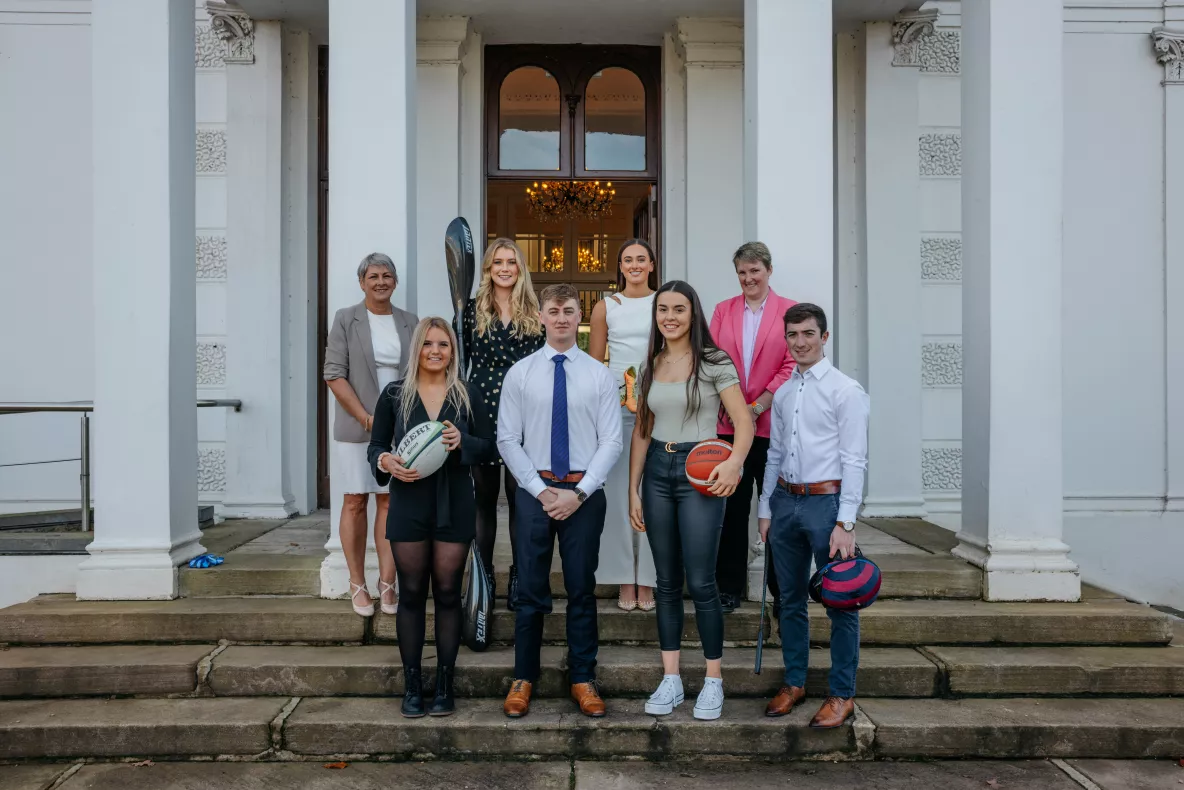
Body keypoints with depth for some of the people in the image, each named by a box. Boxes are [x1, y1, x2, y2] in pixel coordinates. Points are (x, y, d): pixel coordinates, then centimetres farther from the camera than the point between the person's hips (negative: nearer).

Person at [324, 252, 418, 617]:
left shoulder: (409, 323, 8)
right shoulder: (346, 319, 0)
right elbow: (334, 374, -6)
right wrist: (366, 417, -13)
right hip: (357, 428, -2)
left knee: (390, 502, 5)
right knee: (355, 503, 4)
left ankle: (387, 584, 11)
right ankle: (357, 585, 15)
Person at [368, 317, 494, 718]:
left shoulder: (469, 395, 4)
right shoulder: (395, 394, 4)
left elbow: (488, 445, 3)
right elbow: (375, 445, 7)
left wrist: (462, 441, -17)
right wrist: (386, 461, -15)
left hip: (454, 505, 0)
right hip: (409, 504, 0)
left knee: (448, 593, 4)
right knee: (412, 594, 5)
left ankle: (444, 684, 15)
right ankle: (412, 685, 15)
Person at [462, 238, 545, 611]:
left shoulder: (535, 313, 6)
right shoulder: (473, 309, 5)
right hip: (482, 411, 0)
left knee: (519, 495, 5)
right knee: (485, 496, 8)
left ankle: (519, 577, 16)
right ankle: (483, 576, 19)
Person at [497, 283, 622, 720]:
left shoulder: (599, 375, 2)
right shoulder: (519, 373, 2)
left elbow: (611, 441, -2)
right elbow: (507, 439, 0)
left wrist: (579, 492, -11)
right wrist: (540, 489, -9)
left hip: (585, 494, 0)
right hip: (534, 491, 0)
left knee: (582, 590, 10)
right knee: (530, 591, 7)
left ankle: (583, 680, 22)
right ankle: (523, 679, 21)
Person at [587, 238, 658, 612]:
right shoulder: (605, 307, 9)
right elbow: (593, 362, 11)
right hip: (615, 404, 1)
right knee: (618, 490, 0)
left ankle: (647, 580, 10)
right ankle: (624, 580, 10)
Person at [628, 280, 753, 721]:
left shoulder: (714, 362, -3)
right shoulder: (651, 366, 11)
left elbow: (744, 423, -7)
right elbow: (641, 431, 13)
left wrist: (734, 463, -26)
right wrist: (633, 490, 9)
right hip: (657, 471, 5)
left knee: (700, 582, -4)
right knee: (667, 581, 9)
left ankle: (713, 682, 11)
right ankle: (670, 681, 18)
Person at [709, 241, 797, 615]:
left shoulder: (790, 310, 1)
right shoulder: (723, 310, 10)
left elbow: (792, 364, -6)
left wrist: (757, 407, -12)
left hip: (772, 423, -2)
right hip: (729, 423, 2)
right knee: (731, 507, 9)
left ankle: (782, 590, 19)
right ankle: (730, 585, 21)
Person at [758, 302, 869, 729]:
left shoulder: (846, 390, -7)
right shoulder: (782, 393, 12)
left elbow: (854, 460, -11)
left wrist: (845, 522, -16)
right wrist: (766, 509, 14)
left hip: (826, 501, -6)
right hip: (786, 501, 6)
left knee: (840, 601, 2)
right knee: (790, 599, 15)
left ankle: (842, 695, 16)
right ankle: (794, 683, 29)